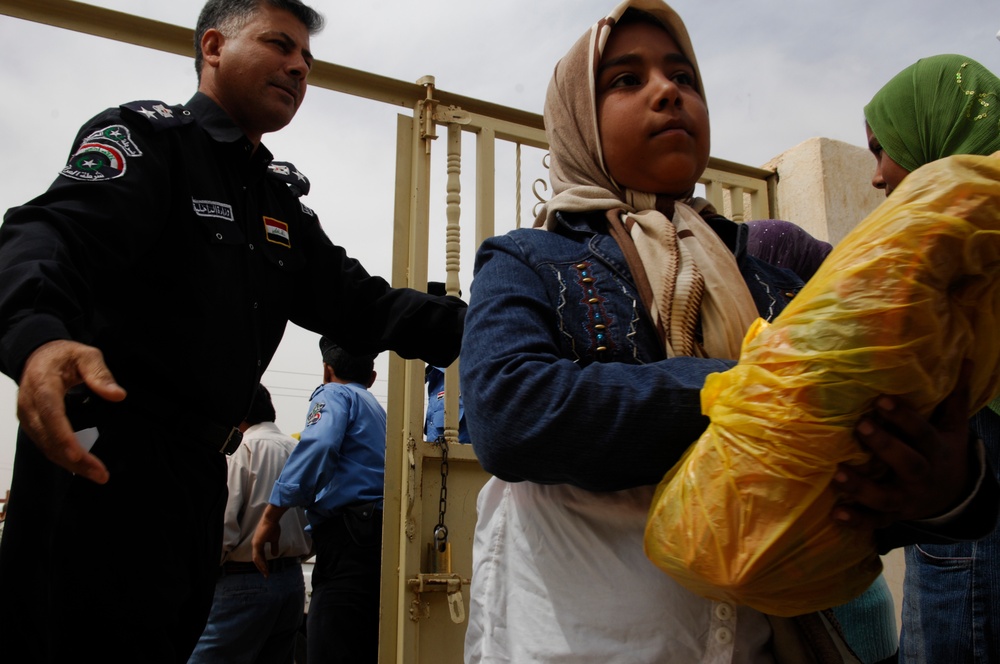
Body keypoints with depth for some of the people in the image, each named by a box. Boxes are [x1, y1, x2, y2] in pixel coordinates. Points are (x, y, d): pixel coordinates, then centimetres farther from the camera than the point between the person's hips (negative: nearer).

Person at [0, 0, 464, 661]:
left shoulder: (281, 197, 17)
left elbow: (354, 300, 9)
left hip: (197, 466, 8)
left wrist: (472, 326, -6)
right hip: (99, 456, -8)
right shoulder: (148, 135, -6)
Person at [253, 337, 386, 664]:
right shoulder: (377, 408, 29)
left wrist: (270, 516, -15)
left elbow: (318, 445, -16)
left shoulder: (334, 394, 5)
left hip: (348, 534, -9)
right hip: (377, 532, 9)